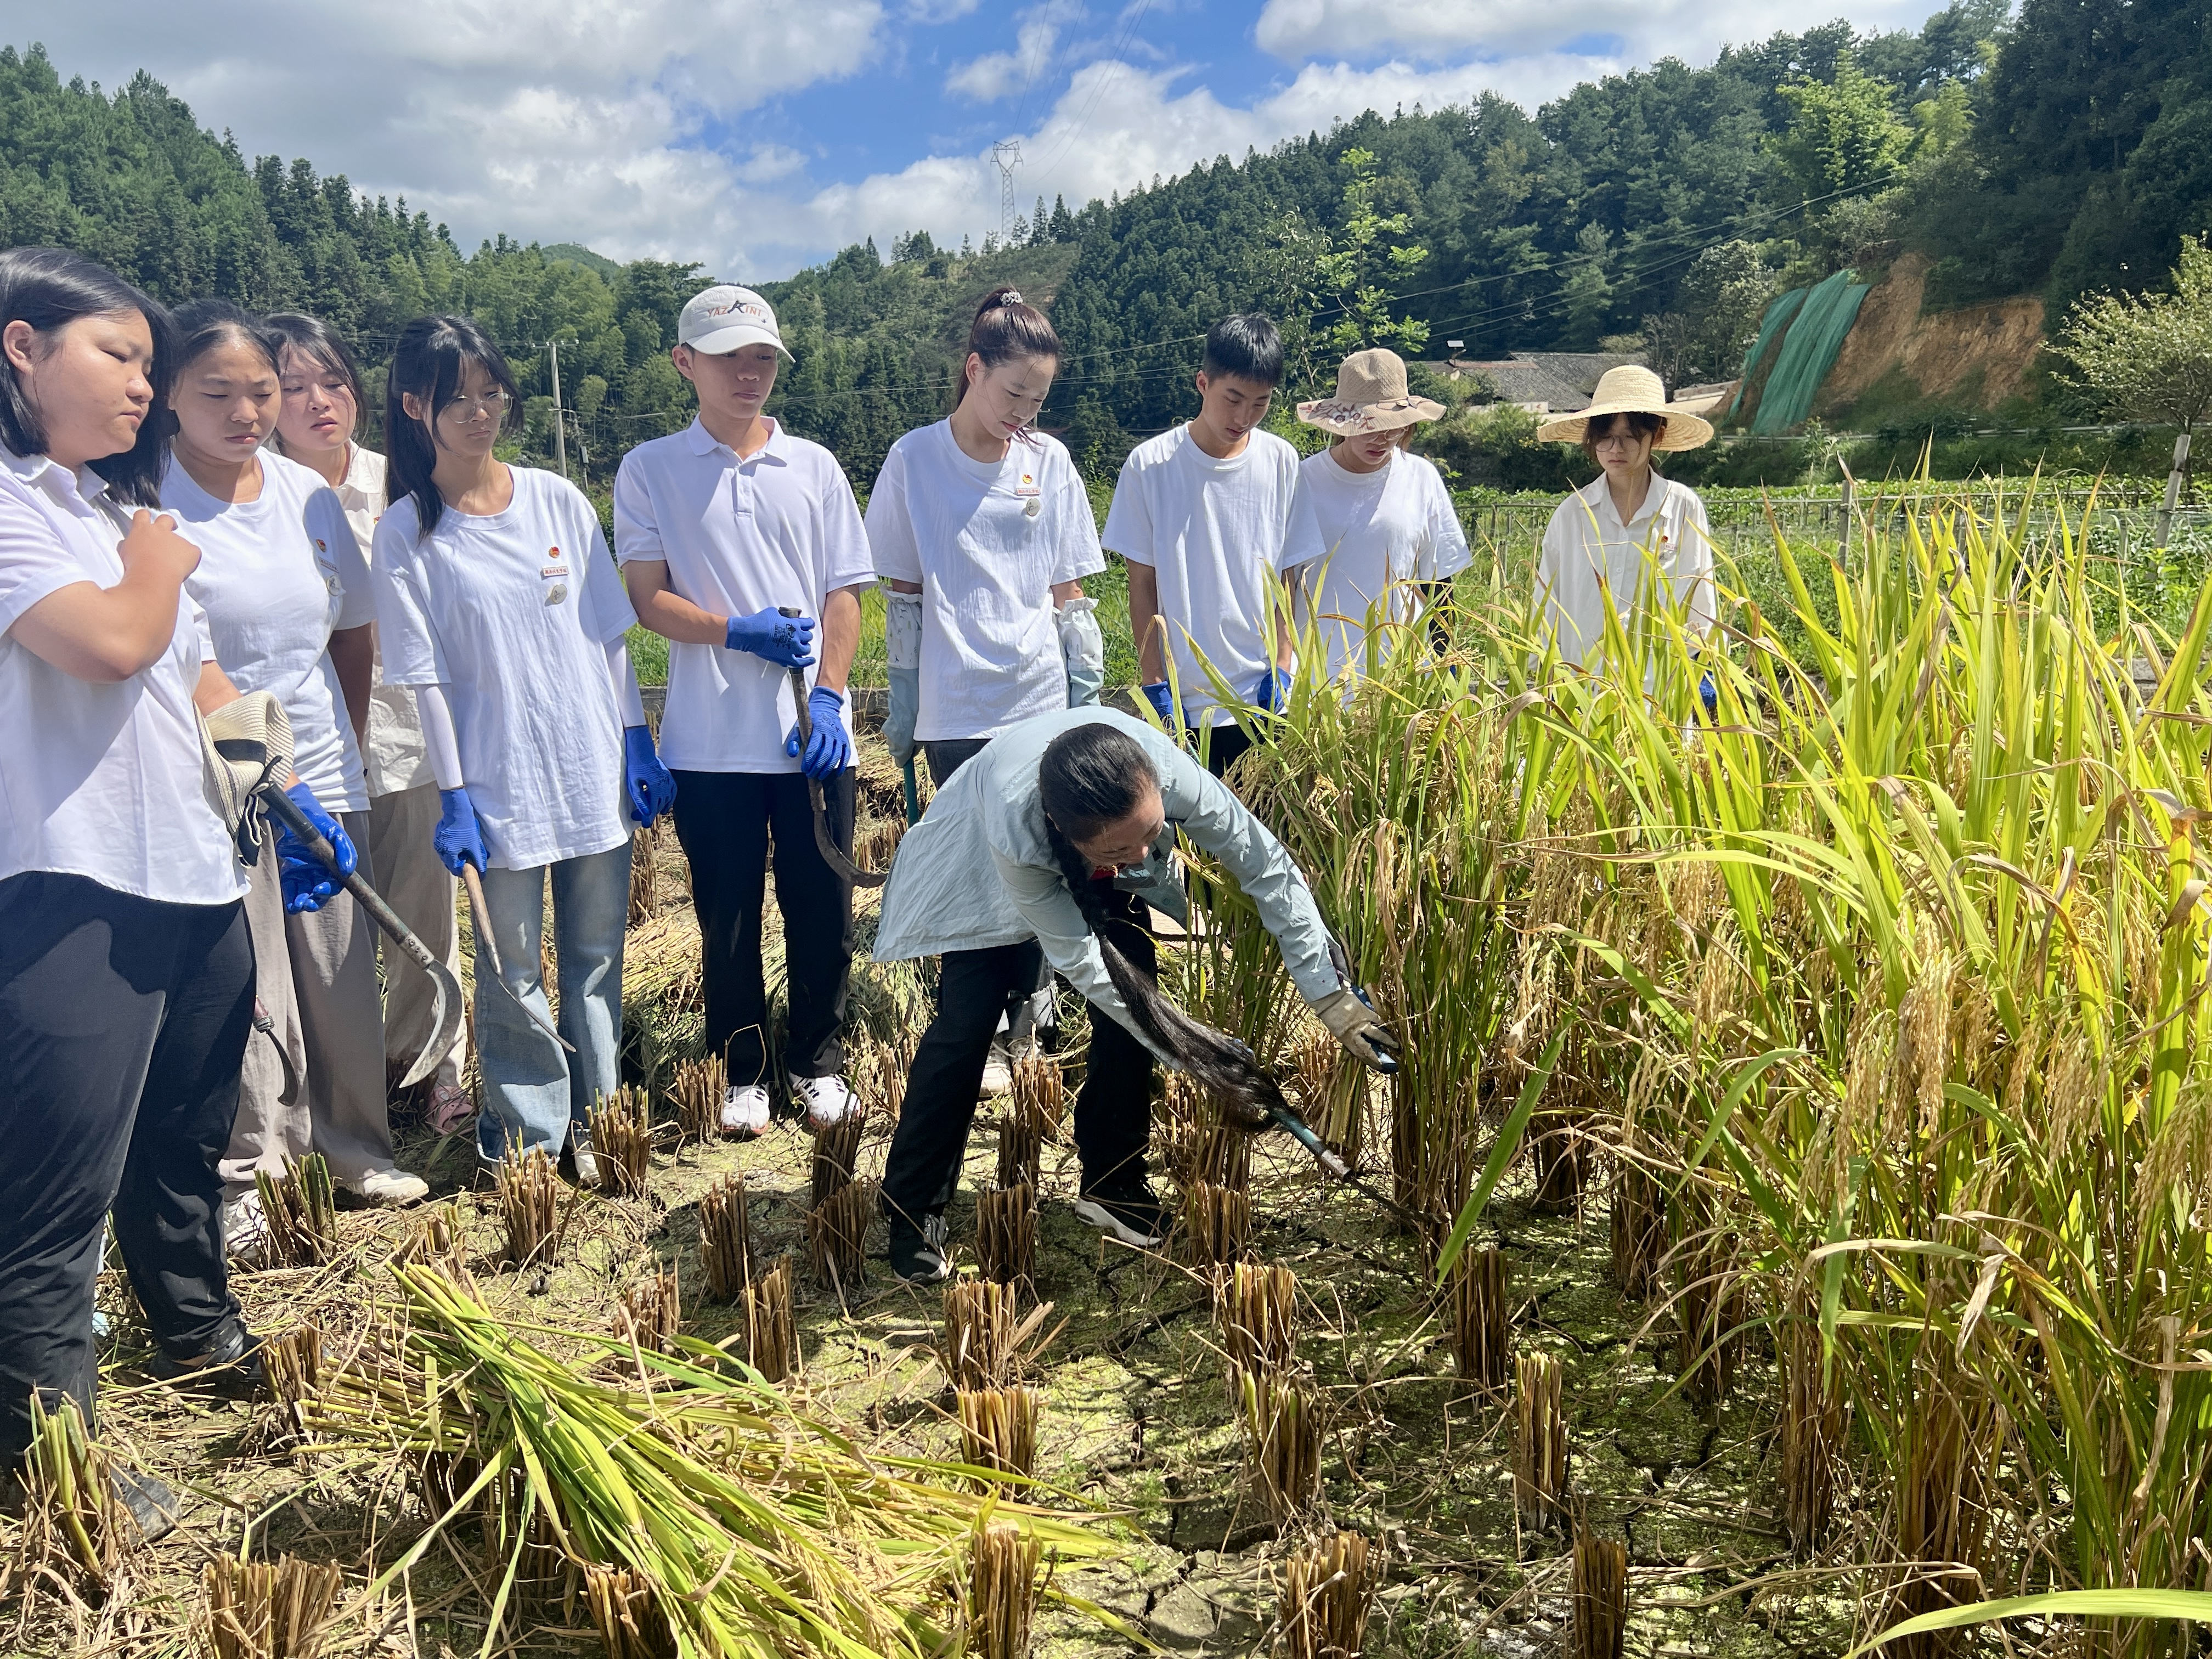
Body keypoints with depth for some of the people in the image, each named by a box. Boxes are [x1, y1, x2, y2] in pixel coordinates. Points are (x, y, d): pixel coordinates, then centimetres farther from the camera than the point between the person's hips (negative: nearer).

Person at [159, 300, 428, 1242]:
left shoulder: (309, 496, 5)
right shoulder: (148, 504, -11)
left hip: (325, 777, 5)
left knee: (344, 973, 11)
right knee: (242, 991, 2)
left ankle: (351, 1140, 28)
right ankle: (241, 1174, 19)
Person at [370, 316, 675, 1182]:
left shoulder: (558, 499, 4)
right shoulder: (407, 532, -4)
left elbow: (609, 633, 6)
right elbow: (425, 677, -5)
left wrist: (638, 743, 3)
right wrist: (453, 797, -9)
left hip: (595, 770, 3)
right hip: (500, 784, -2)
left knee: (596, 954, 12)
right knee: (511, 968, 6)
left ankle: (593, 1110, 27)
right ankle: (527, 1124, 22)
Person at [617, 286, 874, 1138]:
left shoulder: (813, 466, 8)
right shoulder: (650, 471, 2)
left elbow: (844, 593, 6)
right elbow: (648, 598, -2)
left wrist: (827, 695, -7)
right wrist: (740, 632, -17)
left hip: (813, 731, 2)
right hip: (710, 739, -1)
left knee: (823, 907, 7)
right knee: (728, 915, 8)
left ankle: (817, 1062, 25)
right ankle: (741, 1072, 24)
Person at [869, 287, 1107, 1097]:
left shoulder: (1049, 462, 4)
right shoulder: (915, 461, -1)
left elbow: (1069, 592, 8)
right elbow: (902, 594, 3)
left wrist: (1087, 696, 6)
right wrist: (901, 706, 3)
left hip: (1040, 699, 2)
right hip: (955, 707, -2)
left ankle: (1020, 1018, 21)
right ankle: (987, 1031, 15)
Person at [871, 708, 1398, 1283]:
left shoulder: (1169, 772, -41)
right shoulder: (1014, 829, -46)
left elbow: (1267, 866, -27)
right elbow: (1078, 960, -32)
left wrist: (1332, 997, -27)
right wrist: (1196, 1053, -31)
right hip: (985, 868, -3)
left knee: (1133, 988, -10)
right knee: (967, 1019, -14)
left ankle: (1111, 1181, 10)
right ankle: (913, 1209, 3)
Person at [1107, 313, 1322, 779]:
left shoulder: (1282, 463, 2)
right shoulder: (1150, 465, -3)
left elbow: (1286, 579, 7)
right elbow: (1143, 586, 0)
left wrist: (1281, 671, 0)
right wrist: (1154, 685, -3)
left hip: (1265, 696, 2)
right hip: (1183, 700, -1)